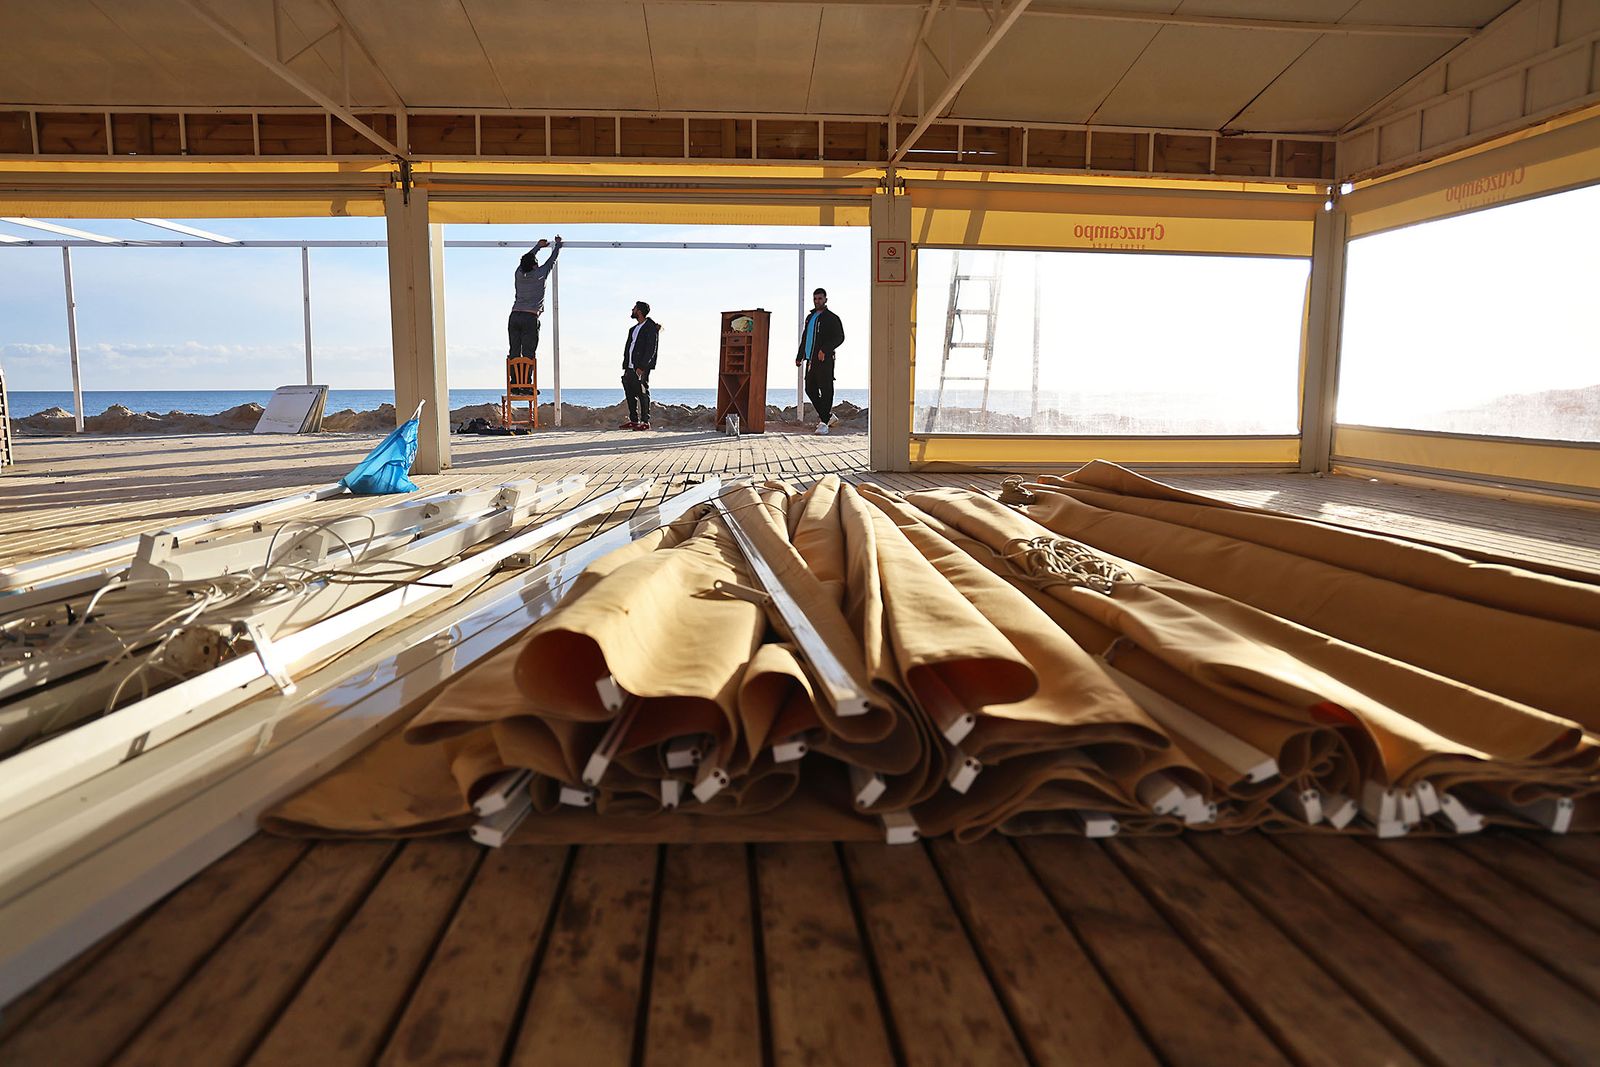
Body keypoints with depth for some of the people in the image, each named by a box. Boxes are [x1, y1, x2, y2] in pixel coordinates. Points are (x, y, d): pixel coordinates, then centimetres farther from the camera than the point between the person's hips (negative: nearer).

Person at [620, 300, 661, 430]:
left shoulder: (651, 328, -7)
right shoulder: (634, 329, 21)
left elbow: (651, 349, -14)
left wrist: (642, 367, -20)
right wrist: (625, 367, 12)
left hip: (641, 367, -9)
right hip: (631, 367, 9)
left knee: (642, 394, -7)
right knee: (630, 394, 8)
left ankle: (645, 421, -4)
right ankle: (633, 420, 15)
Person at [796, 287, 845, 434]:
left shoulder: (831, 318, -2)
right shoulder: (810, 317, 21)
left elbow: (839, 338, -11)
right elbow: (804, 338, 29)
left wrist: (825, 350, -22)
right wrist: (799, 356, 23)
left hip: (824, 360, -8)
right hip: (811, 360, 8)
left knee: (826, 391, -8)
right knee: (810, 389, 8)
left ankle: (824, 422, -7)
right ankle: (829, 416, 19)